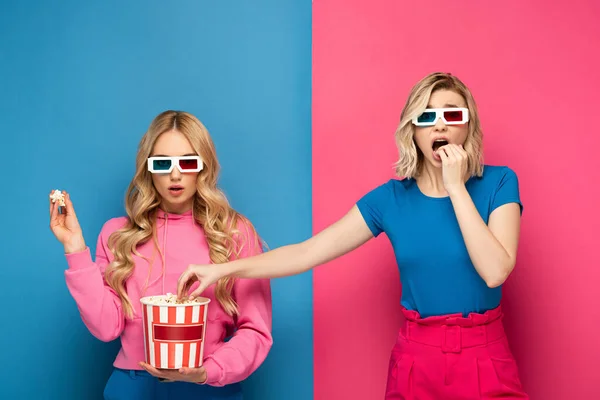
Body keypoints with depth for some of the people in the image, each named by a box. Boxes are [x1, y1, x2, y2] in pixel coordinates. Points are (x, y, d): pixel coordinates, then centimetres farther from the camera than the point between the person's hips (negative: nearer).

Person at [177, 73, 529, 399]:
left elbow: (495, 272, -20)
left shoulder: (498, 183, -7)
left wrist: (456, 188, -20)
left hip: (483, 356, -2)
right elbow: (307, 253, -2)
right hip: (416, 356, 2)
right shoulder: (391, 198, -2)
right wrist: (222, 269, -7)